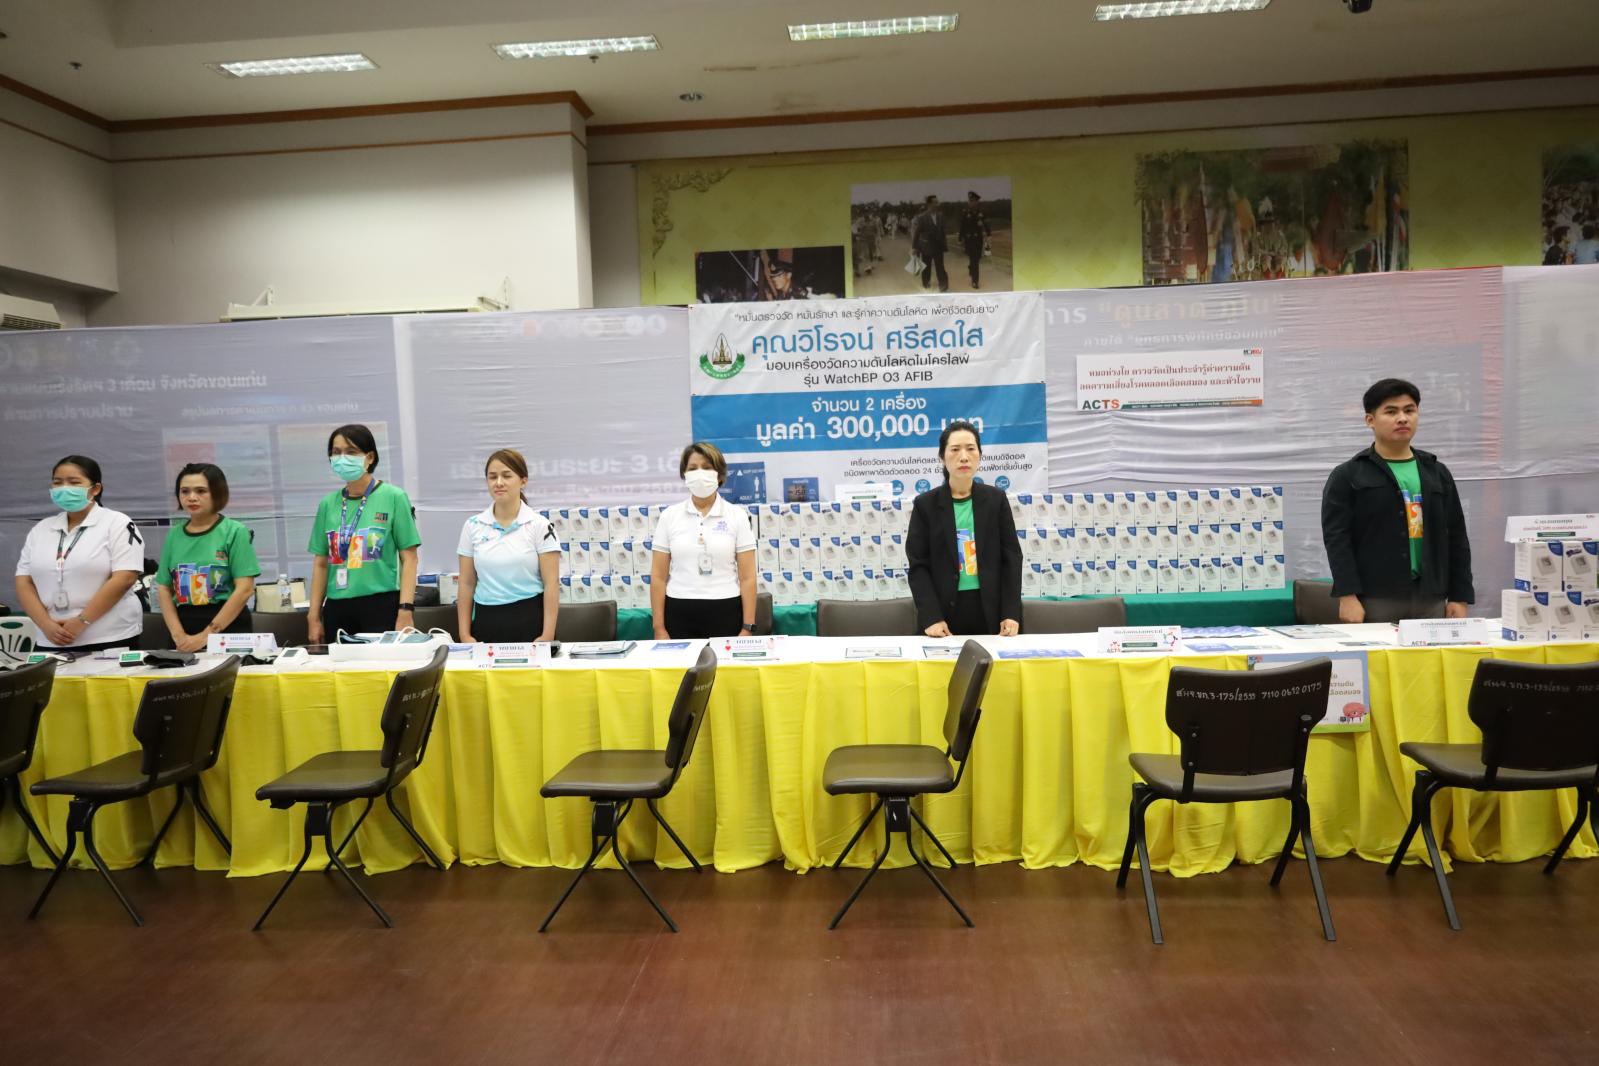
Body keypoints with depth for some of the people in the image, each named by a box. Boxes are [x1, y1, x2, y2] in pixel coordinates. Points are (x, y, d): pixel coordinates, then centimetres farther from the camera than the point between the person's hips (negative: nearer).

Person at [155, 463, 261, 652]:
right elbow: (164, 589, 9)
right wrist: (178, 634, -6)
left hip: (228, 626, -3)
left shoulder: (234, 531, -5)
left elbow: (245, 589, -11)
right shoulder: (174, 535, 8)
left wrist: (206, 635, -14)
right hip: (185, 625, 4)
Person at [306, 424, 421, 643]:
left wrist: (406, 611, -12)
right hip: (336, 608, 4)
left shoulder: (393, 497, -2)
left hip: (381, 606, -3)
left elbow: (408, 559, -4)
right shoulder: (328, 504, 9)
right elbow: (321, 564, 13)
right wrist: (314, 617, 9)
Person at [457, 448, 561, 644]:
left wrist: (548, 635, -14)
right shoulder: (472, 526, 5)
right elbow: (467, 584, 7)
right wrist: (465, 634, 1)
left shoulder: (540, 525, -4)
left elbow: (552, 583, -7)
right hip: (486, 622, 3)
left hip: (529, 620, -2)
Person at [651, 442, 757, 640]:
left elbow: (747, 577, -2)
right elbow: (658, 577, 4)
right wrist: (659, 629, -2)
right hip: (680, 615, 1)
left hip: (725, 613, -1)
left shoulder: (737, 516, 1)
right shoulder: (669, 516, 4)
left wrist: (748, 628, -7)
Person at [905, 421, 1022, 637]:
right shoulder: (925, 504, 0)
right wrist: (931, 616, -13)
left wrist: (1011, 613, -7)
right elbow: (918, 565, -2)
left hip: (990, 610, 1)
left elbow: (1011, 558, 3)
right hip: (945, 611, -1)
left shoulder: (996, 498, 4)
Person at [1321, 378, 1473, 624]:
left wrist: (1460, 596, 9)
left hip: (1430, 599, 5)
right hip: (1374, 600, -5)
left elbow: (1456, 539, 16)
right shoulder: (1347, 476, 1)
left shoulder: (1437, 473, 16)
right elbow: (1336, 538, -7)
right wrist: (1347, 596, -17)